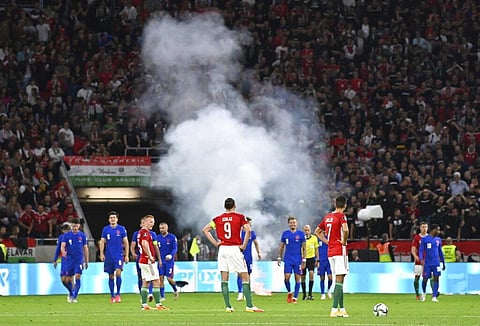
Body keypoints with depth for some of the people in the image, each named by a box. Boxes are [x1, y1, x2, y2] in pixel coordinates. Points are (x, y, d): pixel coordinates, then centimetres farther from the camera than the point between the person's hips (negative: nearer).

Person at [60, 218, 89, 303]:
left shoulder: (82, 235, 4)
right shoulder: (66, 235, 1)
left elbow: (85, 248, 9)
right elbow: (62, 246, -7)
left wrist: (86, 261, 9)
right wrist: (63, 252, -30)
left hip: (79, 260, -1)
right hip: (69, 260, 1)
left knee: (77, 277, -15)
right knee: (68, 279, 6)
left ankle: (74, 297, -14)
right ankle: (71, 294, 30)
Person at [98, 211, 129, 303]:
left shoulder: (122, 229, 2)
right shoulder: (105, 229, 6)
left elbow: (126, 242, 6)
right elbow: (102, 242, 6)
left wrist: (126, 255, 2)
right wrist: (101, 254, -6)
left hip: (119, 255, -2)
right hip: (109, 256, 2)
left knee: (118, 273, -18)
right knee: (111, 276, 5)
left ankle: (118, 294, -9)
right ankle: (112, 296, 13)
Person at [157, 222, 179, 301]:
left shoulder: (172, 237, -5)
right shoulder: (158, 238, 7)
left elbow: (175, 249, -9)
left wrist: (171, 255, -26)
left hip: (169, 261, -3)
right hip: (161, 261, 3)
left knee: (169, 278, -6)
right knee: (161, 278, -2)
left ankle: (175, 291, 22)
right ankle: (162, 296, 4)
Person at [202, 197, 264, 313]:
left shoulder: (218, 219, 9)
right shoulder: (240, 217, -1)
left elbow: (205, 230, 9)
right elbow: (248, 230, -14)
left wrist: (215, 243, 7)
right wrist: (244, 245, -6)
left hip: (222, 248, 3)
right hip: (235, 249, -3)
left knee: (224, 279, 6)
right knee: (245, 277, 1)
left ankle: (228, 306, 2)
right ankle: (249, 306, -5)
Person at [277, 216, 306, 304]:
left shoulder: (301, 234, 3)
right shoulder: (285, 233, 6)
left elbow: (304, 248, 4)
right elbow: (281, 247, 13)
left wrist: (304, 260, -2)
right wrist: (279, 258, 7)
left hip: (298, 260, -1)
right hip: (288, 259, 1)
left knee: (297, 278, 0)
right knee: (286, 277, -10)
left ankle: (295, 297, 6)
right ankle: (289, 292, 15)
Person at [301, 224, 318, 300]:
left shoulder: (314, 238, 0)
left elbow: (316, 249, 10)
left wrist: (317, 260, 8)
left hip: (311, 258, 0)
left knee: (311, 273, -18)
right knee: (303, 277, 4)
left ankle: (310, 294, -14)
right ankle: (304, 295, 19)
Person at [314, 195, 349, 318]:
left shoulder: (327, 217, 13)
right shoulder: (341, 216, -9)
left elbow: (317, 231, 23)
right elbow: (345, 230, -27)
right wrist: (344, 242, -11)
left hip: (330, 252, 7)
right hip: (340, 251, -7)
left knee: (339, 280, 14)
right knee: (339, 280, -9)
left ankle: (341, 308, 18)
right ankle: (334, 309, -16)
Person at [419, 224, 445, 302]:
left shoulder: (438, 240, 10)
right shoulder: (425, 239, -3)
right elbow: (421, 250, -5)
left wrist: (443, 262, 19)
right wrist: (421, 259, -21)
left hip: (436, 263, 3)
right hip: (427, 263, -3)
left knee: (436, 278, -6)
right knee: (425, 279, 0)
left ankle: (434, 296, -4)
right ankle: (424, 293, 27)